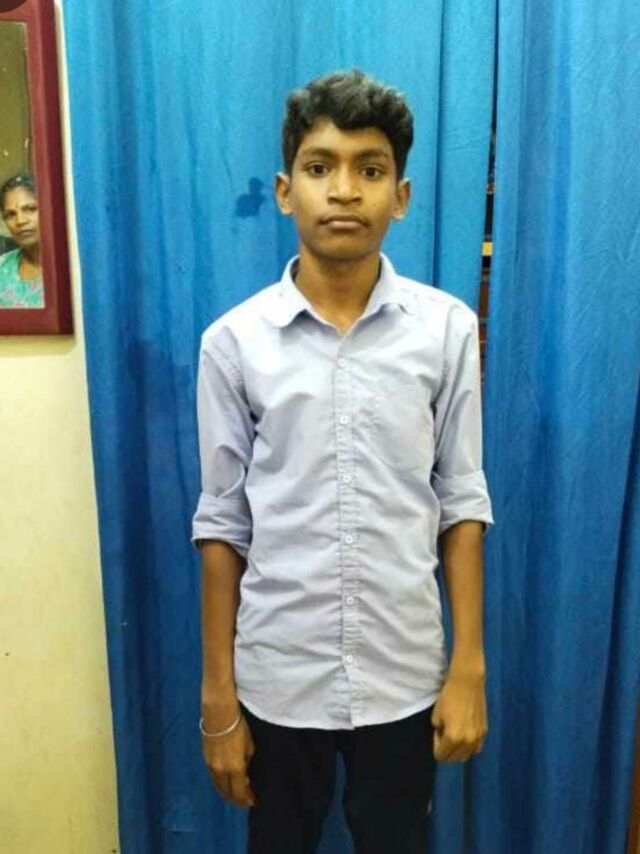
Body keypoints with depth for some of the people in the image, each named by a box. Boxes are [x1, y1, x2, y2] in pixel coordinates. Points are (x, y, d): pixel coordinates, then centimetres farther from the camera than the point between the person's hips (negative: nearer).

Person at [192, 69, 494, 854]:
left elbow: (463, 503, -2)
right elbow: (222, 524, -4)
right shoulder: (233, 341, -9)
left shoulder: (447, 329, -7)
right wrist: (217, 693, -1)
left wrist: (469, 668, -2)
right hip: (277, 677, 0)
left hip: (404, 675, 1)